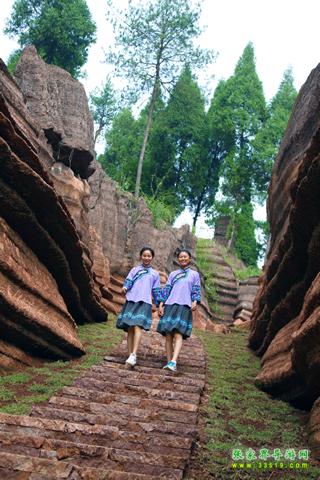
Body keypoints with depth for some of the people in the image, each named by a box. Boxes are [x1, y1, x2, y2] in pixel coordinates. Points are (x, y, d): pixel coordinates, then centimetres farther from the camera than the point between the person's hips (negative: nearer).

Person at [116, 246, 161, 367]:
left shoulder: (155, 274, 18)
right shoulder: (134, 270, 18)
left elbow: (156, 291, 18)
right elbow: (128, 281, 5)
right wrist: (125, 287, -17)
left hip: (144, 303, -2)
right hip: (131, 301, 2)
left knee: (137, 327, -20)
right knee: (130, 329, -1)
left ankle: (133, 355, -29)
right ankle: (130, 356, 3)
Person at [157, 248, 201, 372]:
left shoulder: (194, 274, 15)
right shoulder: (173, 274, 19)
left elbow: (196, 290, 7)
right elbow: (166, 289, 15)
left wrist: (195, 301, -11)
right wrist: (161, 304, 4)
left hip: (185, 307, -3)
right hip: (170, 305, 3)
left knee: (178, 334, -17)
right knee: (168, 335, -2)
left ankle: (173, 361, -29)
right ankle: (169, 362, 2)